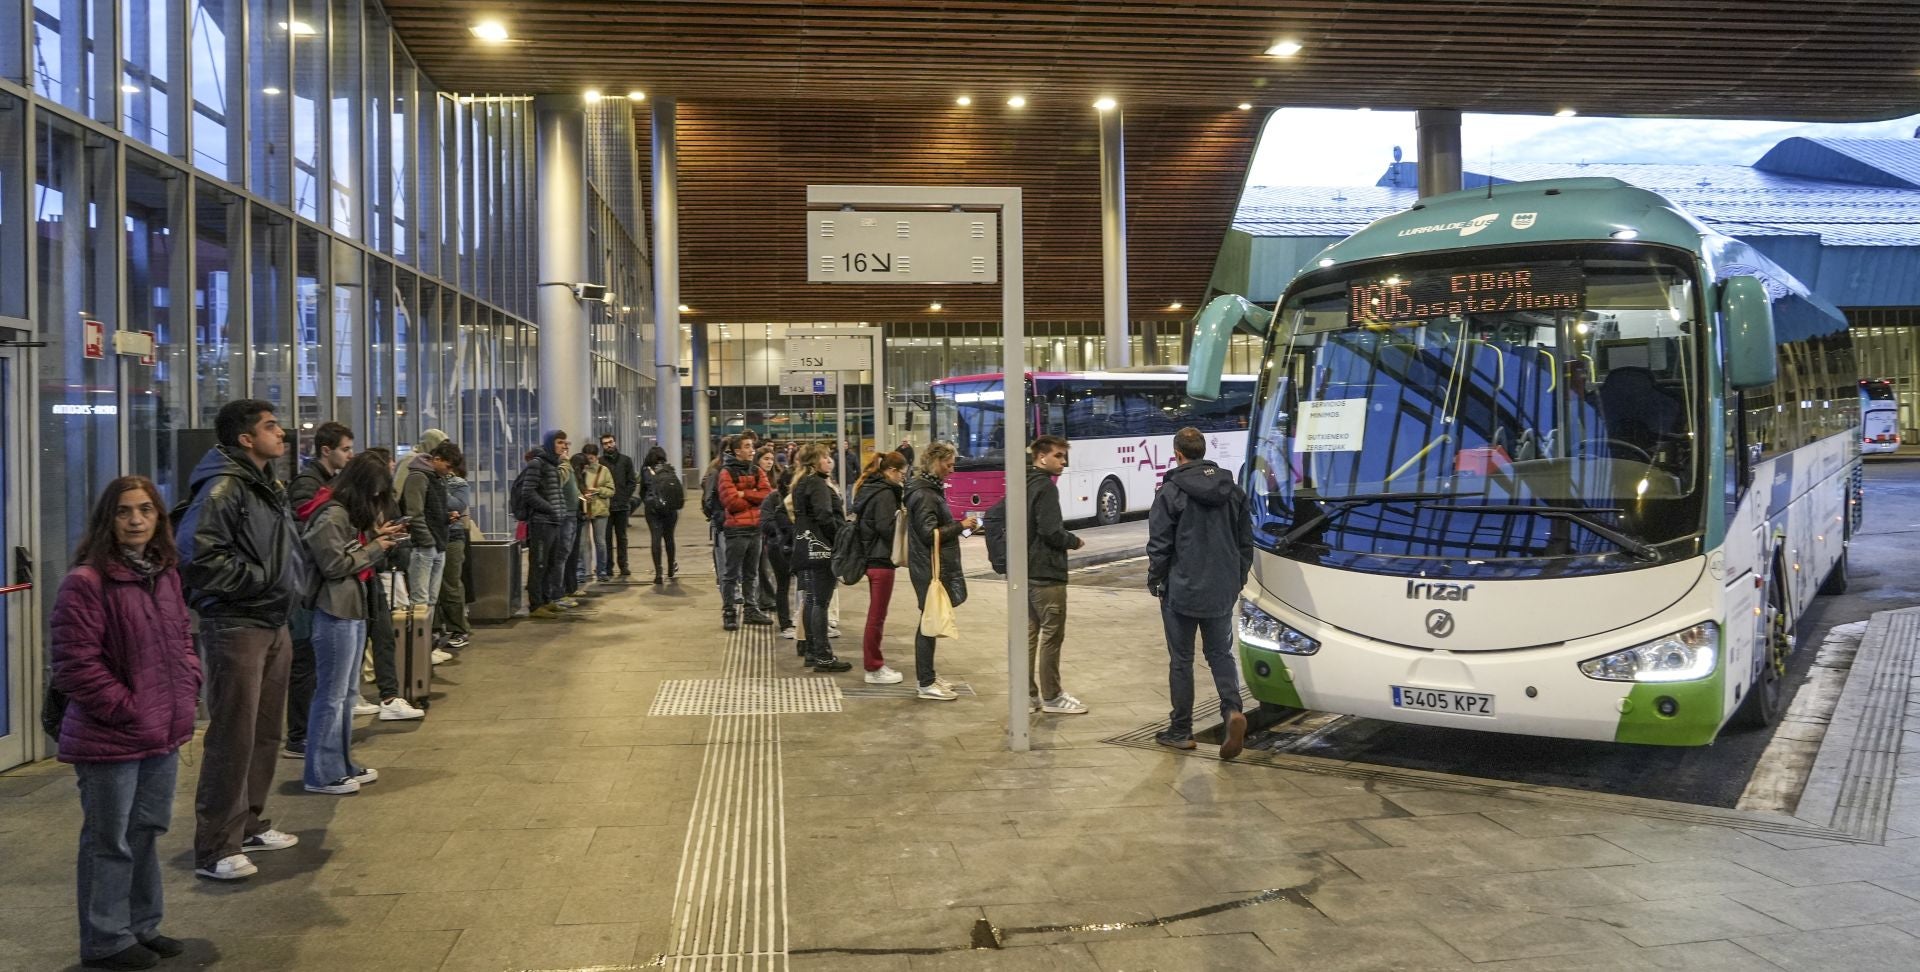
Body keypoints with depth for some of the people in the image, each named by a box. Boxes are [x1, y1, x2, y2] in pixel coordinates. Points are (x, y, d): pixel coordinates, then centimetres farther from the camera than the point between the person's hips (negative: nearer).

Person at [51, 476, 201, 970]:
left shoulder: (166, 574, 8)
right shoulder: (86, 582, -16)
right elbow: (75, 665, -17)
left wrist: (187, 691, 4)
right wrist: (126, 710, -16)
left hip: (164, 734, 8)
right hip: (110, 739, -7)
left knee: (148, 832, 18)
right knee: (109, 841, 5)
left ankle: (141, 927, 31)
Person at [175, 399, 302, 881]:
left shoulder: (270, 487, 14)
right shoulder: (223, 488, -16)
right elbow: (199, 556, -25)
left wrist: (287, 587, 9)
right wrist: (260, 579, -18)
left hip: (274, 624, 9)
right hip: (235, 625, -9)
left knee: (267, 732, 16)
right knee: (233, 736, -6)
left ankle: (249, 824, 29)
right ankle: (215, 847, 2)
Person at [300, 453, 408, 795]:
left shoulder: (351, 514, 15)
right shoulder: (332, 516, -16)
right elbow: (334, 565, -20)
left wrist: (378, 535, 6)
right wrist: (375, 548, -11)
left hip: (353, 611, 10)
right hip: (335, 614, -10)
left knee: (348, 693, 16)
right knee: (332, 694, -4)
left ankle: (342, 764, 25)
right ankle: (322, 774, 4)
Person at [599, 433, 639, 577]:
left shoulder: (625, 460, 6)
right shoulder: (599, 462, 0)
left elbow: (632, 482, 6)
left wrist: (625, 498, -3)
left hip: (622, 505, 2)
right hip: (605, 506, -2)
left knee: (621, 537, 8)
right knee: (607, 537, 1)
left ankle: (623, 565, 13)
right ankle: (608, 566, 6)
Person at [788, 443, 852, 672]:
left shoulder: (802, 484, 17)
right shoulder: (817, 484, -12)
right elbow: (824, 516, -21)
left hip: (804, 548, 10)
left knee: (810, 600, 12)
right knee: (819, 601, -8)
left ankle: (812, 652, 18)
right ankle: (822, 657, -6)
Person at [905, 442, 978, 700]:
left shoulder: (930, 490, 15)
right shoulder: (924, 494, -16)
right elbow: (930, 533, -21)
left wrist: (958, 525, 12)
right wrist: (961, 526, -14)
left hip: (935, 566, 10)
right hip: (931, 569, -10)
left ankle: (927, 675, 25)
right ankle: (927, 684, 0)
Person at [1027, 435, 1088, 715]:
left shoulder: (1025, 484, 12)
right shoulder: (1046, 486, -16)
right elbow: (1051, 532, -24)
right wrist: (1075, 542, -4)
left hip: (1027, 571, 9)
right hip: (1047, 573, -9)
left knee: (1030, 633, 13)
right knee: (1052, 635, -2)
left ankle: (1029, 694, 18)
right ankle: (1051, 698, 4)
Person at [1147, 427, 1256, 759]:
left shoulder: (1171, 492, -12)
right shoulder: (1232, 491, 5)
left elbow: (1159, 545, -11)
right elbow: (1246, 542, 10)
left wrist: (1155, 582, 3)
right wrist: (1237, 580, 20)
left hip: (1181, 591, -4)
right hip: (1222, 592, 4)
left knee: (1181, 660, 7)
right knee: (1220, 653, 16)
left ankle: (1180, 731, 15)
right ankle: (1233, 710, -8)